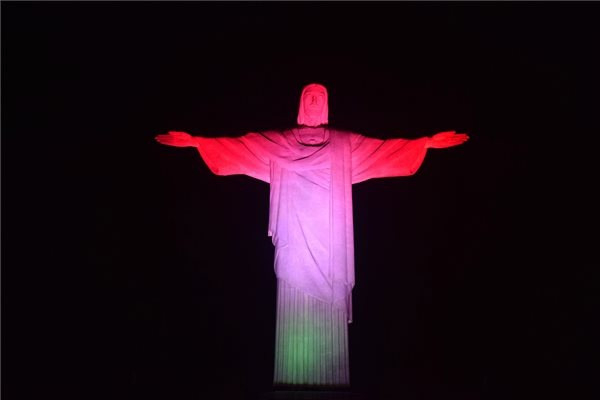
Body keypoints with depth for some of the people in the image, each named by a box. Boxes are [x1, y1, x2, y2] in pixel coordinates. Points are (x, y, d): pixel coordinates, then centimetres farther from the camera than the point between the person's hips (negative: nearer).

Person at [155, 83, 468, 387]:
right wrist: (195, 140, -5)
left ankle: (330, 377, 8)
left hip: (329, 237, 1)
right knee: (295, 303, -3)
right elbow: (236, 146, 4)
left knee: (331, 303, -1)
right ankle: (295, 378, 5)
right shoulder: (276, 142, 10)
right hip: (296, 236, 0)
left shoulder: (346, 144, 11)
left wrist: (430, 141, -5)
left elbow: (388, 149, 4)